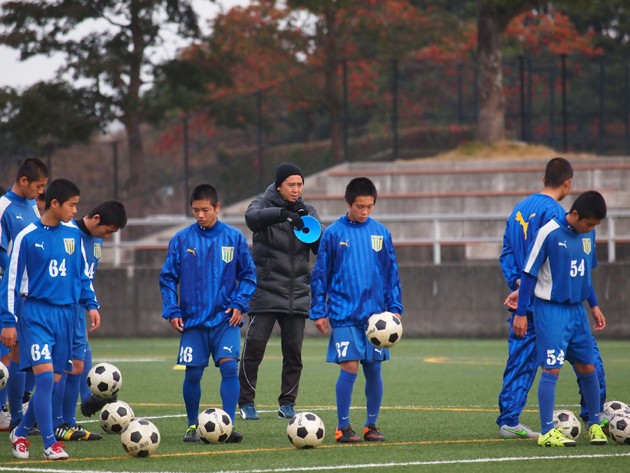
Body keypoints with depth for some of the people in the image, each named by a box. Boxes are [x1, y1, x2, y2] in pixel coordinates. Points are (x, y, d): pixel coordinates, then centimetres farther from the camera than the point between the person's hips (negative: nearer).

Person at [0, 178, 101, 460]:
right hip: (36, 313, -5)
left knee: (53, 380, 5)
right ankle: (50, 444, -9)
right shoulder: (28, 237, -7)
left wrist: (91, 304, 7)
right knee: (45, 375, -15)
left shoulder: (73, 235, 8)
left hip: (66, 314, 5)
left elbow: (82, 274, 19)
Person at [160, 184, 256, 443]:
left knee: (229, 366, -14)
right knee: (192, 373, 2)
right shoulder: (181, 240, 0)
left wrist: (239, 304, -6)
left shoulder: (234, 238, 0)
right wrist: (172, 311, -4)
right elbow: (167, 278, 5)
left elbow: (248, 275, 7)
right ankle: (192, 425, 19)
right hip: (193, 320, 1)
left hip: (225, 318, -1)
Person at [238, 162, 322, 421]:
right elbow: (252, 217, -25)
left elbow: (321, 249, 5)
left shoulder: (308, 211, 11)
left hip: (297, 293, 4)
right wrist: (283, 213, -39)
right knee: (254, 345, -7)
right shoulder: (264, 204, 0)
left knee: (293, 350, 3)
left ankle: (287, 403, 13)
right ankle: (246, 402, 2)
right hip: (265, 290, -4)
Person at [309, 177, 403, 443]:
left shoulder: (381, 233, 7)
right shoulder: (334, 233, -1)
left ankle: (371, 426, 16)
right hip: (344, 314, -3)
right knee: (349, 367, -10)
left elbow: (392, 273, 12)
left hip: (375, 312, 3)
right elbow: (320, 275, 2)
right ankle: (343, 427, -1)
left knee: (374, 369, 5)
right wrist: (318, 312, -2)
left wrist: (395, 307, 4)